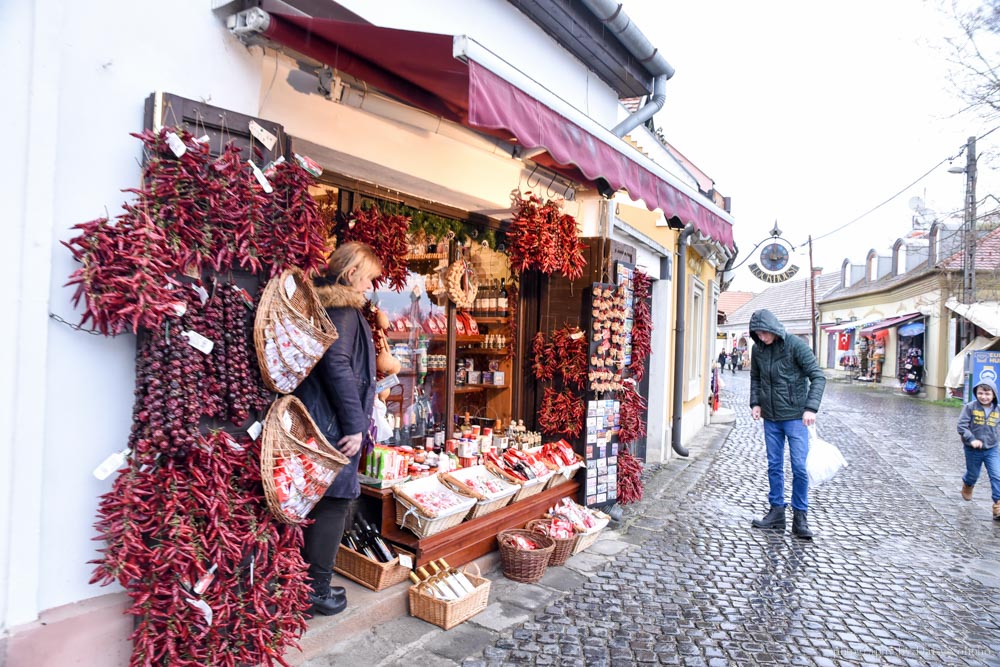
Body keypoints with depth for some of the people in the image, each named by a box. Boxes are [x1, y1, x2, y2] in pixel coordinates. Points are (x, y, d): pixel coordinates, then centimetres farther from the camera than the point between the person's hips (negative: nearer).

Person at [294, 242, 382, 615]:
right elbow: (337, 364, -23)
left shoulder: (327, 303, 18)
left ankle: (312, 579, 29)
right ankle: (316, 588, 13)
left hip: (320, 418, 10)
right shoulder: (343, 308, -13)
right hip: (334, 423, -10)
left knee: (327, 500, 17)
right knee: (335, 500, 1)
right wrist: (355, 424, -19)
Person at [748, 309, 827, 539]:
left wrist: (811, 407, -21)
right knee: (774, 466, 10)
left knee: (799, 467, -2)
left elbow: (818, 376, -12)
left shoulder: (795, 345, -12)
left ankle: (800, 517, 11)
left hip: (795, 416, -4)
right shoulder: (758, 350, 2)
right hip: (770, 417, 5)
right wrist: (755, 402, 3)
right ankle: (776, 512, 20)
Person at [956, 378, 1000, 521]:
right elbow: (961, 426, -15)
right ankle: (967, 485, 49)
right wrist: (972, 439, -24)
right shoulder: (970, 407, -15)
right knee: (973, 475, 15)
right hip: (973, 450, -2)